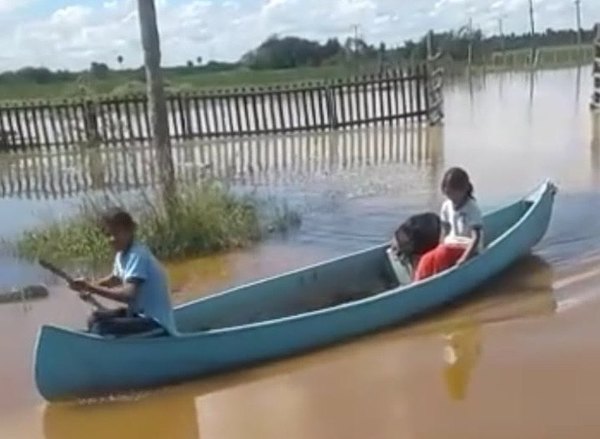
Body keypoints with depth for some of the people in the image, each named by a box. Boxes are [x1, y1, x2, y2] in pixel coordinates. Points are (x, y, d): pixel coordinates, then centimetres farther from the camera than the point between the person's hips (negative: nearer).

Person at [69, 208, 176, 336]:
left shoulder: (137, 255, -22)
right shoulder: (122, 253, 7)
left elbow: (128, 295, -32)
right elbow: (114, 279, 25)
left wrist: (94, 289, -24)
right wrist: (89, 286, 6)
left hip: (155, 322, -10)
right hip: (139, 313, 10)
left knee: (100, 328, -21)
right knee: (95, 318, 13)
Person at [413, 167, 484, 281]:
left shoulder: (472, 209, -15)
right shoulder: (447, 206, 5)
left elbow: (476, 237, -21)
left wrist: (464, 258, -31)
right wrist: (440, 248, -2)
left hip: (468, 249, -6)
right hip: (451, 245, 6)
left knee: (441, 256, -32)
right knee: (427, 259, -22)